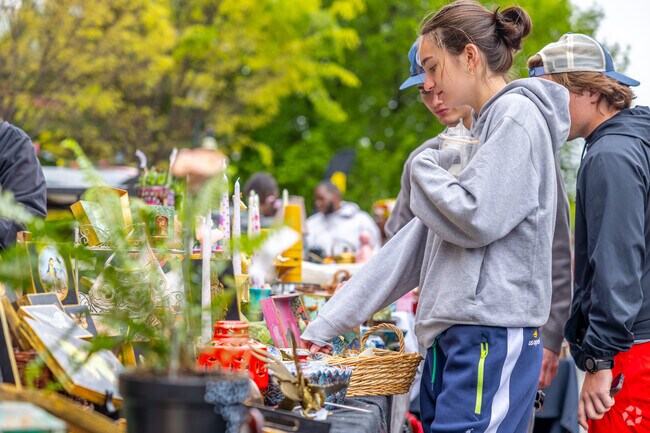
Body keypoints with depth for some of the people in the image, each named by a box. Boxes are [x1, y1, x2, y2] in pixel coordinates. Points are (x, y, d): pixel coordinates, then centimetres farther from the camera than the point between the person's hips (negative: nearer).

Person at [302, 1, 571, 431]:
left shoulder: (518, 117, -6)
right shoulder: (477, 131, 21)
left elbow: (475, 219, -17)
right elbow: (417, 242, 20)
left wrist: (423, 169, 2)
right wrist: (329, 323, 18)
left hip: (493, 335, -9)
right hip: (447, 336, 9)